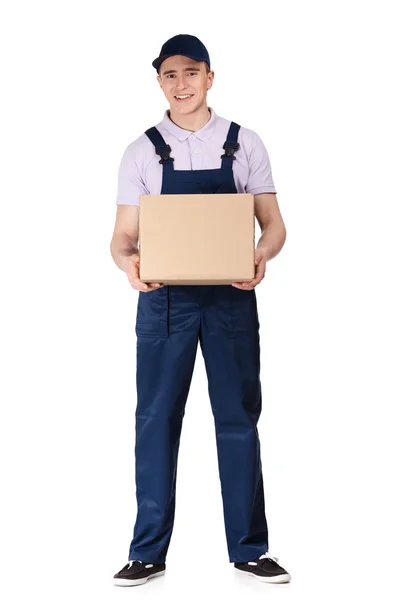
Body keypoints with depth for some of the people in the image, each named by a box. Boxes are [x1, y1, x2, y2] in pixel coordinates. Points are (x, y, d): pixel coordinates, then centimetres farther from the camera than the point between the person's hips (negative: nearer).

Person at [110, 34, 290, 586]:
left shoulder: (245, 144, 5)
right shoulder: (142, 152, 4)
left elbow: (273, 223, 5)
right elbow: (123, 234, 2)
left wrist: (262, 255, -18)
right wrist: (128, 261, -21)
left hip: (231, 297, 0)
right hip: (164, 298, 0)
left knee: (238, 418, 5)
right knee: (156, 420, 1)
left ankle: (249, 550, 16)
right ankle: (148, 553, 11)